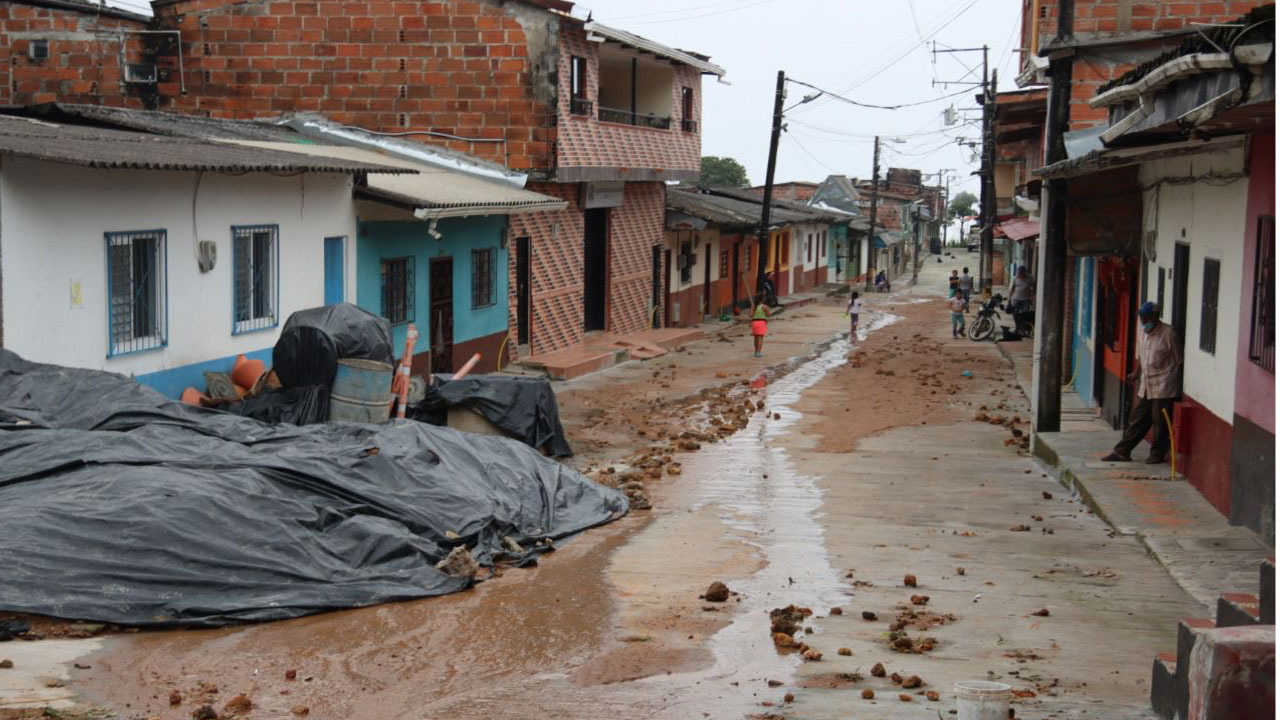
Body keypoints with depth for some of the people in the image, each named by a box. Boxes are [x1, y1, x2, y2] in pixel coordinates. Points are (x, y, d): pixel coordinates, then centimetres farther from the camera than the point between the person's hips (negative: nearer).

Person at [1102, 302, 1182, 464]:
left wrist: (1177, 383, -7)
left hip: (1163, 388, -7)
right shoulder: (1143, 334, 10)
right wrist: (1136, 373, 11)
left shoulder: (1168, 334, -11)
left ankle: (1158, 454, 14)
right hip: (1145, 387, 7)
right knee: (1137, 421, 10)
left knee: (1161, 424, 1)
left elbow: (1178, 361, -8)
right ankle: (1121, 452, 11)